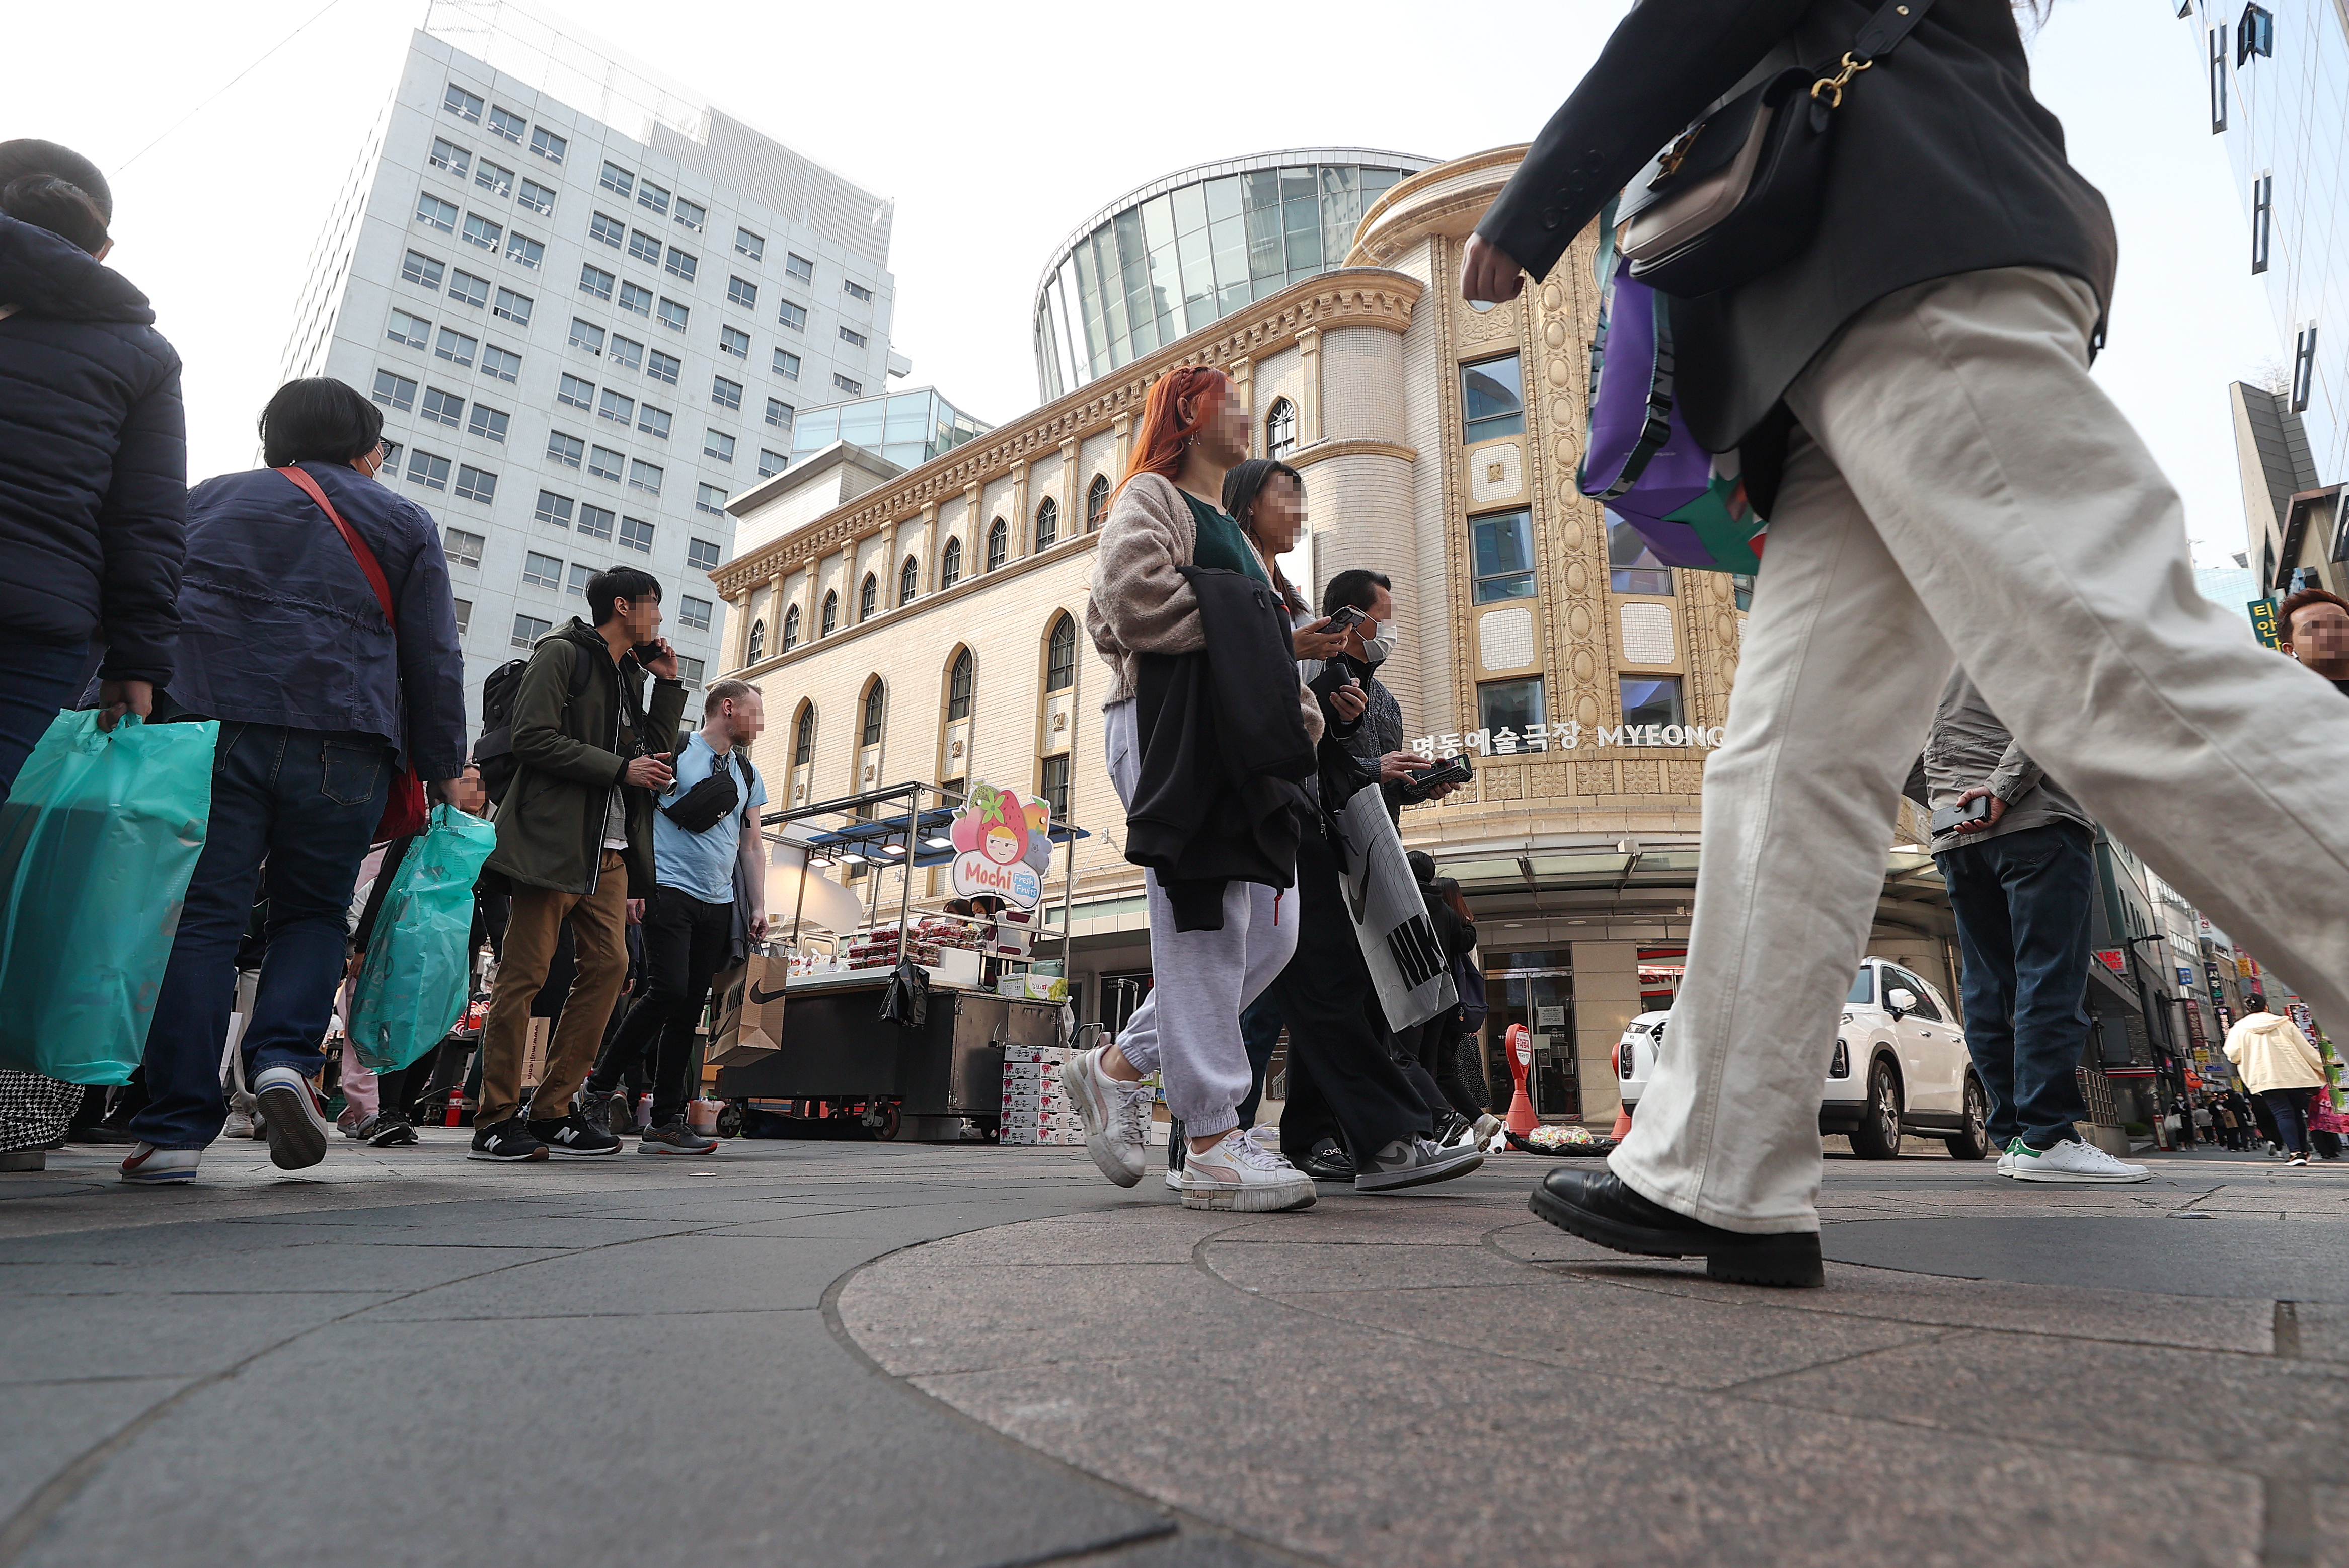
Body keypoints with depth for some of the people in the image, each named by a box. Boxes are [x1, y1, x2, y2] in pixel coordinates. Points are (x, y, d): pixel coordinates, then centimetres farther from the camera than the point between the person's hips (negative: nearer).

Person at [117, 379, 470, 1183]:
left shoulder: (205, 499, 19)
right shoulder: (405, 523, 12)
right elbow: (434, 660, 7)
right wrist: (446, 771, 9)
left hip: (206, 725, 1)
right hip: (343, 746, -1)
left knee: (201, 914, 0)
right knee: (314, 910, 13)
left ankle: (175, 1125, -2)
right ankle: (286, 1055, -9)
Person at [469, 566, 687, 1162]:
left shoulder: (631, 674, 22)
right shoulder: (563, 653, -1)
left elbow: (651, 755, 22)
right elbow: (532, 737, -12)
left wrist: (669, 685, 14)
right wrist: (620, 768, -12)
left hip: (610, 849, 8)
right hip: (553, 840, -8)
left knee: (608, 966, 0)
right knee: (525, 973, -6)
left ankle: (553, 1112, 7)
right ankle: (495, 1122, 0)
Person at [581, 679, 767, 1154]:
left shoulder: (748, 775, 19)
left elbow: (752, 846, 20)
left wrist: (759, 906, 11)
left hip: (717, 904, 6)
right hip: (668, 890, -6)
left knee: (690, 1009, 4)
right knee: (668, 991, -18)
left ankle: (666, 1123, 8)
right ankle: (599, 1090, 2)